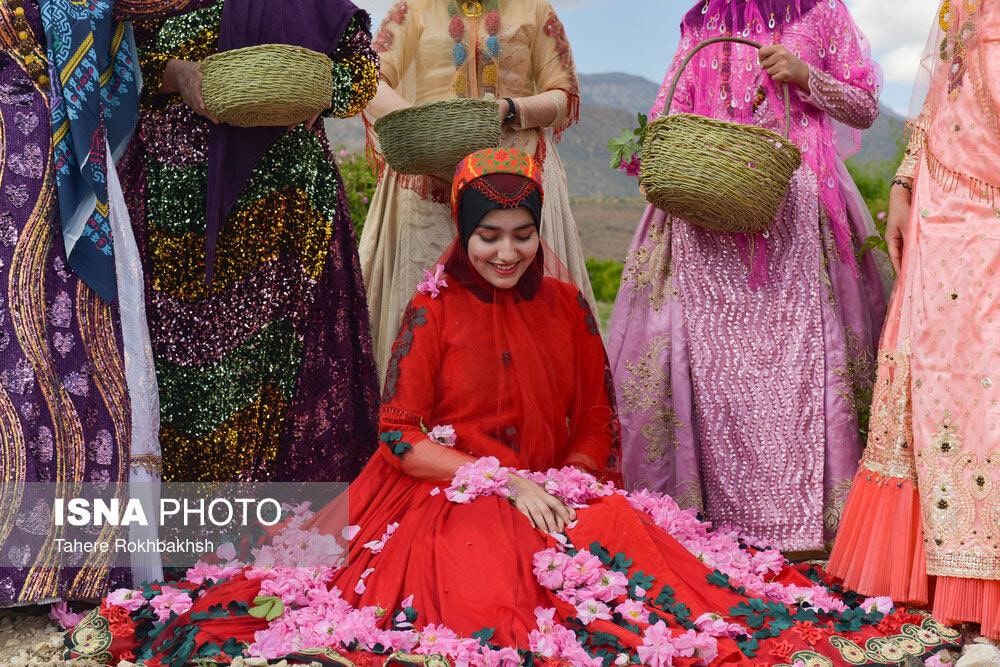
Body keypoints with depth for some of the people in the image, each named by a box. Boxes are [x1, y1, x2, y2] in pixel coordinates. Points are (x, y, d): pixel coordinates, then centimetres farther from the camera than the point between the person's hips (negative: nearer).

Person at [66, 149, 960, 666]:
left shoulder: (565, 305, 10)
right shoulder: (434, 308, 0)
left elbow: (595, 428, 11)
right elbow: (400, 436, -5)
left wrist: (561, 488, -9)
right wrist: (503, 481, -13)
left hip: (556, 493, 3)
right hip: (448, 500, -3)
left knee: (632, 542, -28)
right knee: (488, 588, -36)